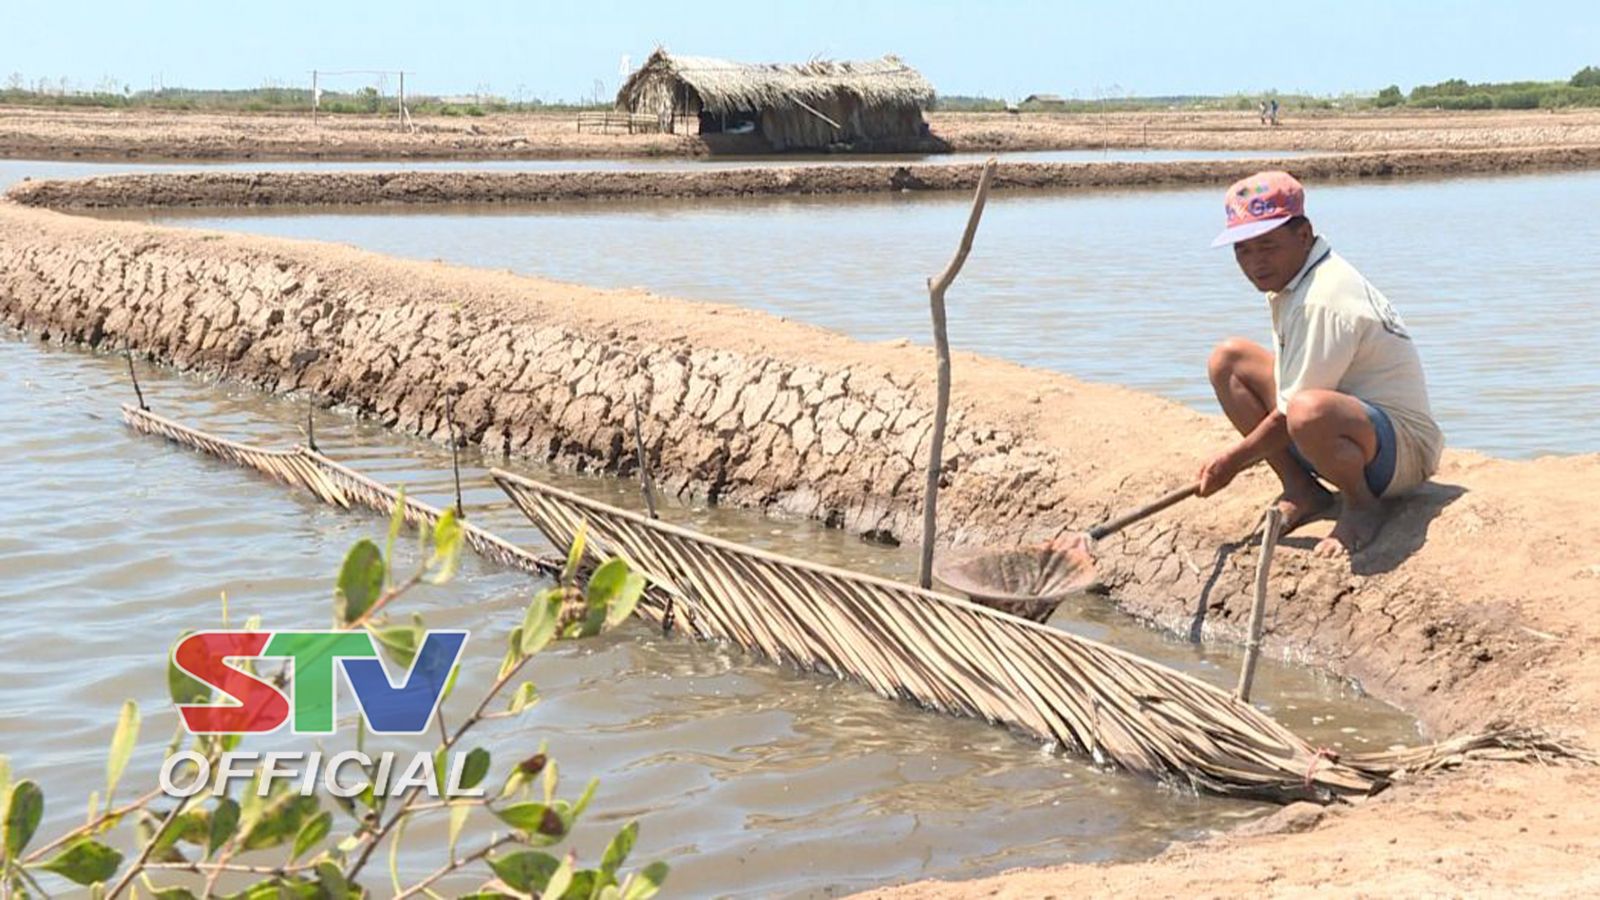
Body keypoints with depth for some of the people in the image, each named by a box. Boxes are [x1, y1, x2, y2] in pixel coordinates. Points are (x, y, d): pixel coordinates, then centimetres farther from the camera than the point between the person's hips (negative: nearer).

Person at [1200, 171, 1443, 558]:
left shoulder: (1324, 301, -25)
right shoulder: (1287, 283, 6)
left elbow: (1292, 413, -23)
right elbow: (1286, 384, 16)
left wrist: (1233, 461, -11)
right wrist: (1242, 453, 10)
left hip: (1402, 448, -11)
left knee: (1309, 413, -44)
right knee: (1228, 358, 6)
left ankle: (1362, 505, -13)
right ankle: (1302, 491, 5)